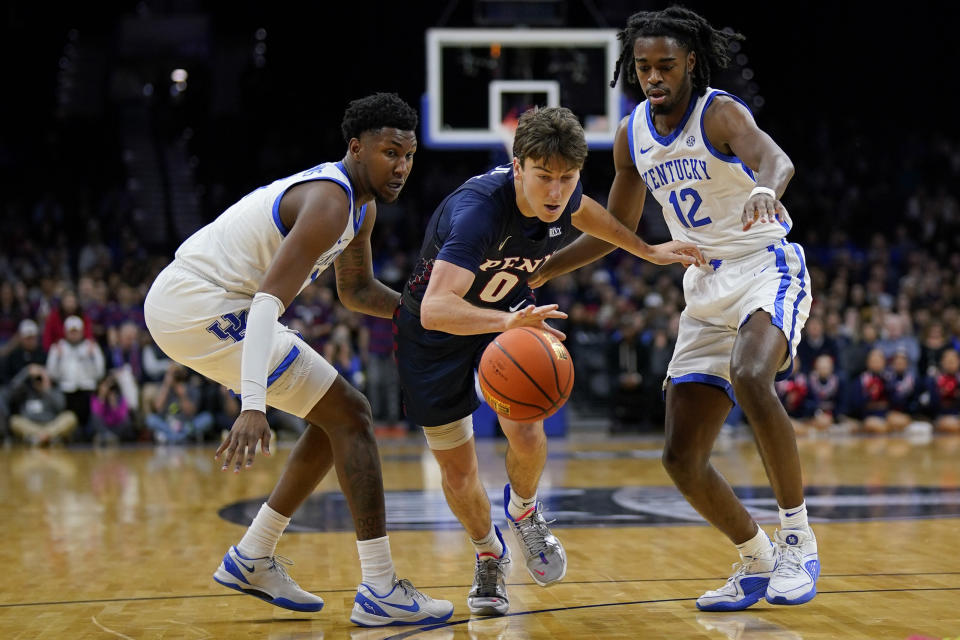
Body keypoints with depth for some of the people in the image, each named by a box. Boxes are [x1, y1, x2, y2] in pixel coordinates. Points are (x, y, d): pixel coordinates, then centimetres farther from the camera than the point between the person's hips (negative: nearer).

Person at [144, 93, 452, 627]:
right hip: (199, 307, -11)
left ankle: (252, 560, 20)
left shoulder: (362, 206, 12)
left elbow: (357, 290, 26)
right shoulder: (329, 202, -20)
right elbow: (269, 302, -30)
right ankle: (381, 591, -10)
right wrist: (253, 406, -39)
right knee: (349, 415, -11)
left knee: (339, 416, 15)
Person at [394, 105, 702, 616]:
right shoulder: (478, 209, -39)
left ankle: (523, 512, 19)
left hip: (509, 313, 4)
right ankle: (489, 556, 31)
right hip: (437, 329, -4)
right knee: (457, 470, 1)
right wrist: (507, 321, -67)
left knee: (526, 434, -16)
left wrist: (647, 251, 16)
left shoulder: (560, 197, -19)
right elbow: (435, 309, -51)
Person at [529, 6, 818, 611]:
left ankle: (798, 538, -25)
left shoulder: (720, 112, -14)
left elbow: (776, 158, -36)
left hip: (767, 270, -7)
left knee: (750, 377, -38)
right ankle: (757, 562, 21)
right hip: (706, 292, 7)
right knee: (682, 457, 0)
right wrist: (537, 271, 9)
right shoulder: (632, 134, 5)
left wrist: (765, 191, -61)